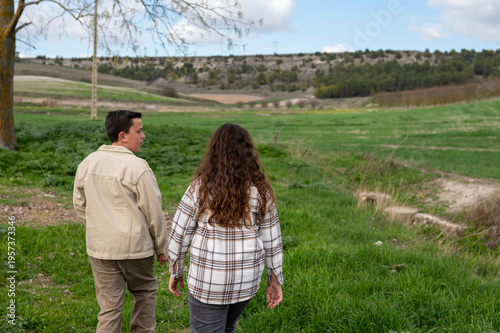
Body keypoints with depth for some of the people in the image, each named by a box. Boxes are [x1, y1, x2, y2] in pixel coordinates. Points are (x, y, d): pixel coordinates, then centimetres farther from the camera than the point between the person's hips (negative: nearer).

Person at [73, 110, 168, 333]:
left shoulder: (87, 163, 2)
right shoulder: (137, 167, -16)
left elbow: (79, 205, 11)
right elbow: (153, 212, -11)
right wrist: (162, 248, 1)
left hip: (99, 248, 5)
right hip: (135, 247, -4)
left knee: (109, 307, 11)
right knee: (145, 293, 20)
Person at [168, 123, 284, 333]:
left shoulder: (200, 187, -12)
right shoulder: (260, 190, -5)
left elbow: (179, 234, -7)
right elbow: (271, 240, -1)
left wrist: (175, 271, 7)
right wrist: (275, 279, 9)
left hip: (208, 279, -4)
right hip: (246, 278, 4)